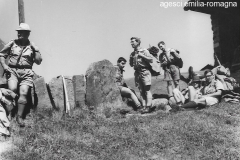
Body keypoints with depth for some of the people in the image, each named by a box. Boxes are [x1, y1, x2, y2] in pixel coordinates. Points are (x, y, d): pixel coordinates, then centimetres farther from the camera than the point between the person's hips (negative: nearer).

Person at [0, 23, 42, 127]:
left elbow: (38, 61, 6)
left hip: (26, 72, 0)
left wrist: (36, 50, -5)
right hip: (12, 70, 0)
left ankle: (19, 116, -14)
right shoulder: (12, 43, 11)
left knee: (23, 93, -17)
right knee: (12, 89, -24)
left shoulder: (32, 46, 10)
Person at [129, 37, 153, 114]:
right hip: (137, 73, 6)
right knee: (141, 91, 3)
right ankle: (144, 106, 4)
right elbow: (131, 65, 22)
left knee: (147, 89, -9)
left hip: (144, 71, -6)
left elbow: (151, 59, -8)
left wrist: (142, 55, -12)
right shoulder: (132, 54, 16)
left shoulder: (144, 51, 0)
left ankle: (148, 106, -11)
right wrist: (131, 58, 4)